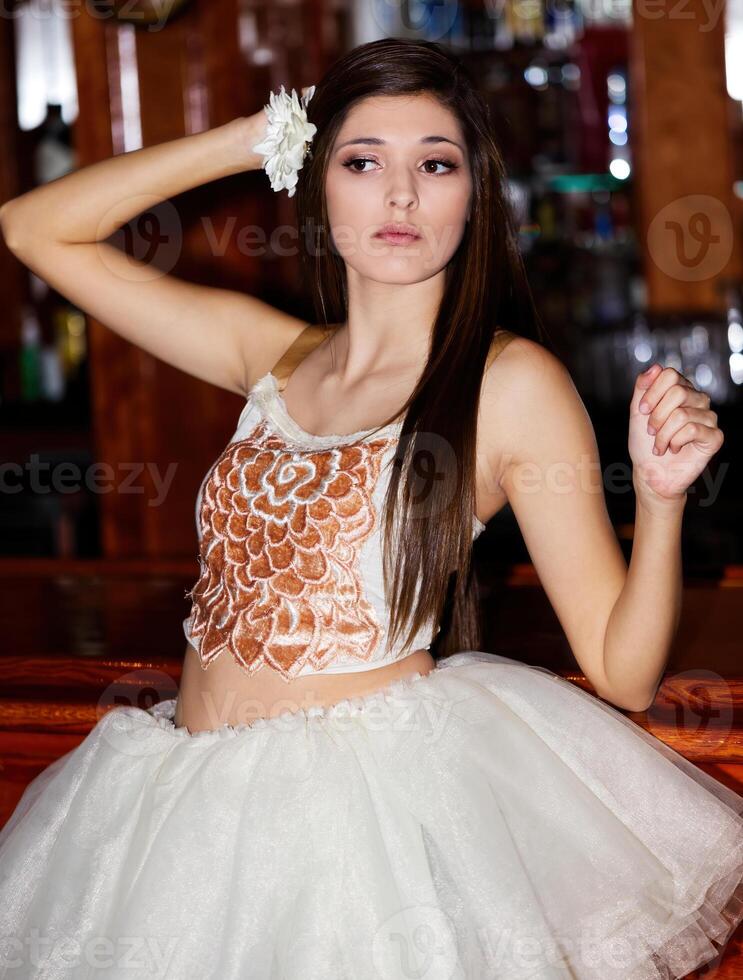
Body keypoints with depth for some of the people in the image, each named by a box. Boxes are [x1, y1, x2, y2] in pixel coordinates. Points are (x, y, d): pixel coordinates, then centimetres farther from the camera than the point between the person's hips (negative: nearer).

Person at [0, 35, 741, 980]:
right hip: (200, 804, 5)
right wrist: (256, 136, 7)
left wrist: (660, 499, -23)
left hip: (377, 793, -5)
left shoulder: (513, 381, -5)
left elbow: (623, 672, -5)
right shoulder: (272, 353, 8)